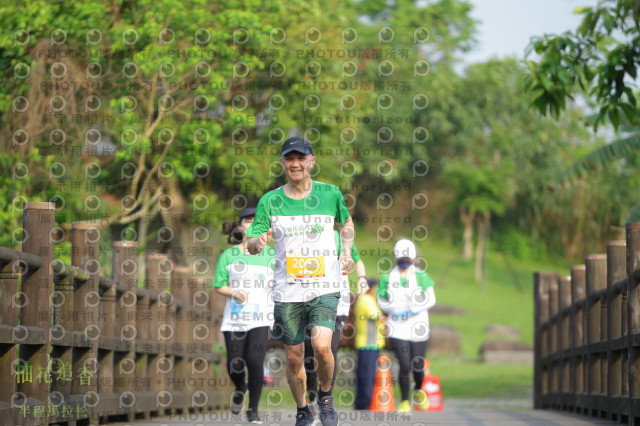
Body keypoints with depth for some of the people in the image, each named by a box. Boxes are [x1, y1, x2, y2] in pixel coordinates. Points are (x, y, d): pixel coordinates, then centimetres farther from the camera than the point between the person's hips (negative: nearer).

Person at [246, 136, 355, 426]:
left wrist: (347, 251, 4)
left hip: (324, 286, -1)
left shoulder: (330, 194, 2)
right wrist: (258, 241, -26)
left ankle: (325, 396, 7)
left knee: (321, 345, -21)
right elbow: (251, 246, -2)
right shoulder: (270, 201, 1)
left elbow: (346, 223, 22)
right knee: (294, 357, 6)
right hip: (288, 290, 1)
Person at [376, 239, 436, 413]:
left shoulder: (421, 276, 3)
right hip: (397, 328, -1)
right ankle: (405, 402, 5)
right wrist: (394, 307, -15)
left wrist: (413, 308, -13)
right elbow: (382, 302, 6)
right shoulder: (388, 278, 4)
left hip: (418, 327, 1)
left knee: (418, 366, 4)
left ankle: (419, 391, 37)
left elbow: (431, 299, 2)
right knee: (405, 366, -11)